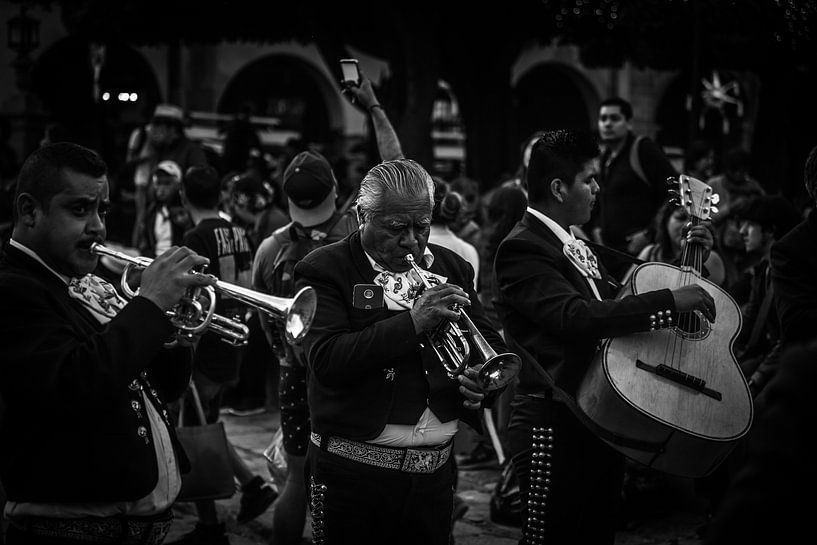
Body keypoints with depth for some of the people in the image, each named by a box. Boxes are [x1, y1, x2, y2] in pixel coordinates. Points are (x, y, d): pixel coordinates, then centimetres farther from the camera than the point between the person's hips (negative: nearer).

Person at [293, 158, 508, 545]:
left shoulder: (451, 268, 11)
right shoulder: (325, 269, -6)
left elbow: (489, 343, 15)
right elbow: (326, 360, -19)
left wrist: (485, 380, -9)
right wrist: (412, 322, -25)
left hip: (435, 470, 5)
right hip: (355, 470, -4)